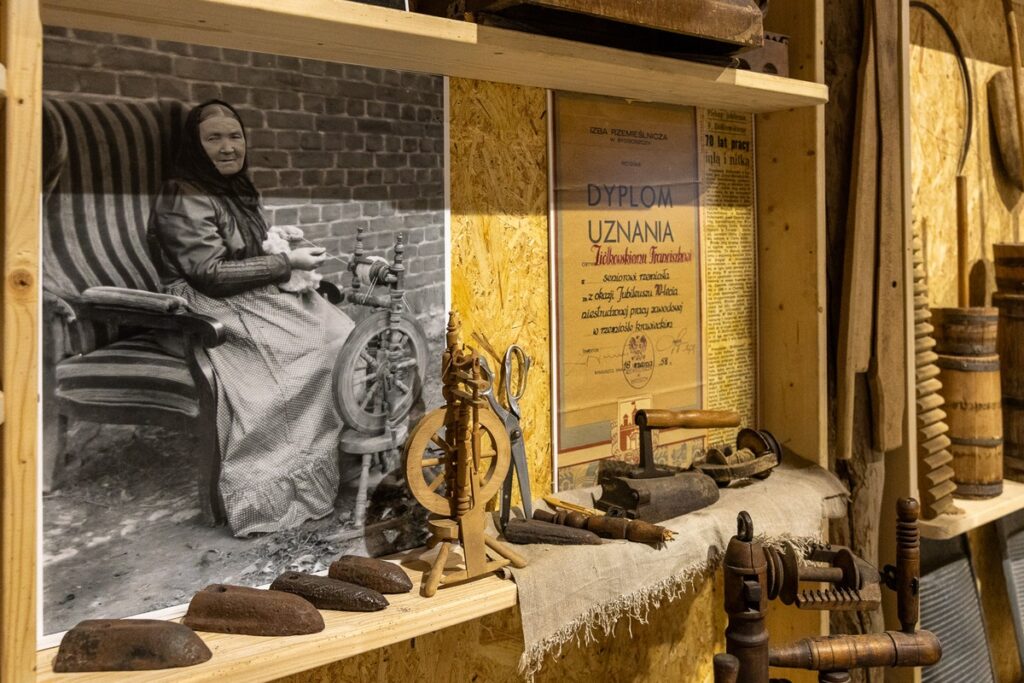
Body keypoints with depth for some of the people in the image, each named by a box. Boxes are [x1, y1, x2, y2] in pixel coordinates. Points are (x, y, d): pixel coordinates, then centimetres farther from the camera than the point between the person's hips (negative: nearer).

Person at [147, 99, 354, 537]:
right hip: (211, 309, -9)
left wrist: (287, 246, 4)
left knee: (340, 334, -8)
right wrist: (287, 263, -17)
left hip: (250, 295, 9)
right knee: (314, 349, -21)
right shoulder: (184, 199, -15)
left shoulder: (235, 189, 14)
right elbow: (211, 273, -20)